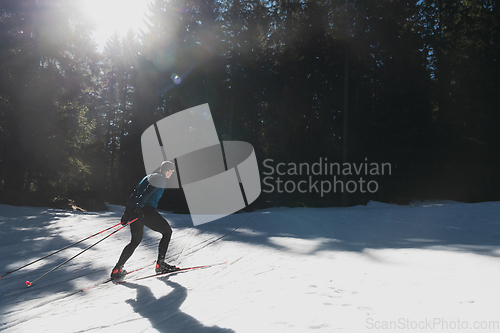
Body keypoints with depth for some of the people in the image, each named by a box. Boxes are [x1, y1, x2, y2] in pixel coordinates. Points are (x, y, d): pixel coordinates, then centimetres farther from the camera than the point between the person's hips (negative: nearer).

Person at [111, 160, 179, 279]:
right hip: (146, 211, -8)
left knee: (136, 240, 22)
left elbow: (134, 194, 22)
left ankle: (117, 269, 17)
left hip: (133, 211, 8)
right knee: (167, 231, 9)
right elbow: (148, 192, -18)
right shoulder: (161, 178, -1)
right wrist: (139, 207, -26)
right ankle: (160, 264, 5)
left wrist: (127, 211, 20)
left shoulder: (148, 177, 25)